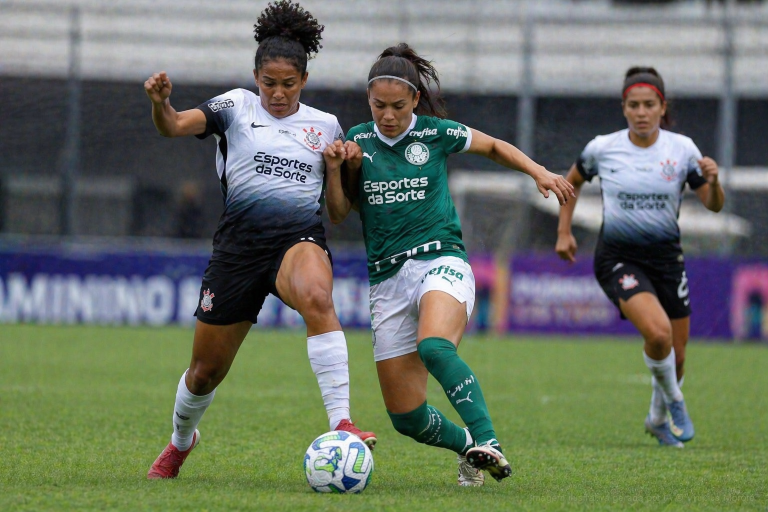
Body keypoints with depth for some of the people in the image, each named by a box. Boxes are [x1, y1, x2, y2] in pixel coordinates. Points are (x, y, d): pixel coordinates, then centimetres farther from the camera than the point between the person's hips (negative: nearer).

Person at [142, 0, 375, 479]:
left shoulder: (325, 126, 13)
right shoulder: (238, 107, 8)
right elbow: (175, 125, -9)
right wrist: (160, 101, -31)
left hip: (301, 237, 0)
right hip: (239, 242, 0)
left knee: (317, 298, -38)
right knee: (206, 371, 10)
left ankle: (341, 425, -43)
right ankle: (180, 441, 43)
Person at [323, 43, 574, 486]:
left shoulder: (435, 133, 3)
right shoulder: (358, 142, 8)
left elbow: (493, 146, 20)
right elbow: (338, 214, 7)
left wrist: (539, 173, 7)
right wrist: (335, 169, -8)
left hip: (441, 261, -4)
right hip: (388, 278, 4)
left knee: (433, 346, -38)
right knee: (406, 417, -1)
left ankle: (487, 442, -41)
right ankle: (468, 447, 28)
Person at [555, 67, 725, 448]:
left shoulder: (682, 149, -4)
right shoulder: (602, 149, -6)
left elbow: (714, 205, -1)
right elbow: (572, 182, 14)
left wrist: (713, 181, -22)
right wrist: (564, 232, 8)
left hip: (667, 258, 3)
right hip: (618, 258, -3)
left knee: (675, 357, 7)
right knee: (658, 333, -27)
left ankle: (658, 419, 38)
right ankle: (674, 402, 2)